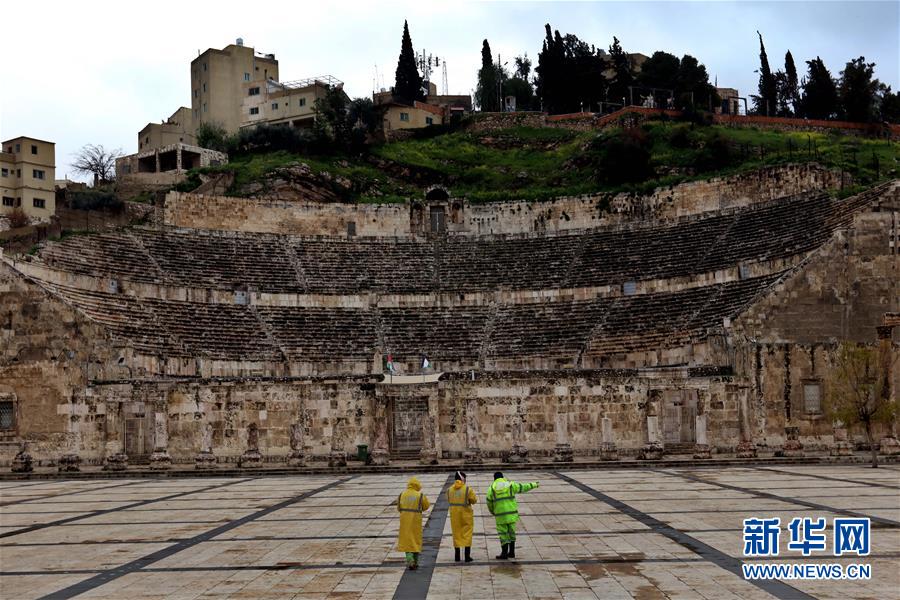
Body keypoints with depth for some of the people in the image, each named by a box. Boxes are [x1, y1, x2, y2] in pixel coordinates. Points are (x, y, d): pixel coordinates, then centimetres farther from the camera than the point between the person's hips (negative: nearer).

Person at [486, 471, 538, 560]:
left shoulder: (492, 488, 0)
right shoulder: (510, 485, 4)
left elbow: (489, 502, 4)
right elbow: (523, 487, 15)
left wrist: (492, 512, 23)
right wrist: (534, 485, 31)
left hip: (500, 515, -2)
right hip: (512, 514, 2)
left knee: (503, 534, 5)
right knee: (511, 532, 15)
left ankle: (504, 554, 5)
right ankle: (511, 552, 19)